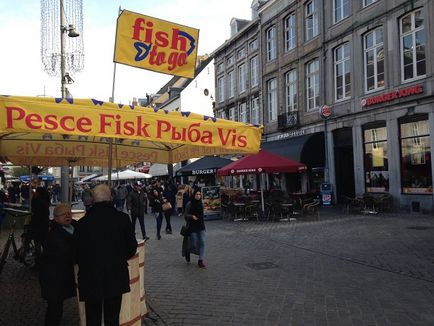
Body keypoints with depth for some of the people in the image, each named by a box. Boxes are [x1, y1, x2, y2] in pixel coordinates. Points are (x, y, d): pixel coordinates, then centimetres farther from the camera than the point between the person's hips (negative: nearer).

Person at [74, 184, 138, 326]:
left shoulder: (83, 222, -10)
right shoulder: (123, 218, -10)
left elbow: (77, 253, -3)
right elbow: (132, 247, -3)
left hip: (90, 281, 0)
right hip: (116, 278, 0)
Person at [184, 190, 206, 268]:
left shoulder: (201, 204, 4)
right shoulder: (189, 204, -10)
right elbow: (185, 215, -7)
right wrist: (192, 216, -25)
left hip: (201, 226, 4)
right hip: (192, 227, -4)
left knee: (202, 243, -4)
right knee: (194, 245, 0)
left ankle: (200, 261, 3)